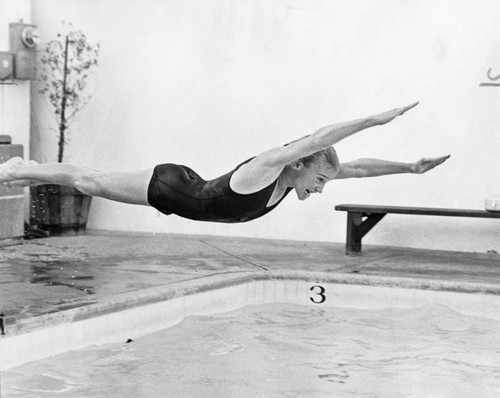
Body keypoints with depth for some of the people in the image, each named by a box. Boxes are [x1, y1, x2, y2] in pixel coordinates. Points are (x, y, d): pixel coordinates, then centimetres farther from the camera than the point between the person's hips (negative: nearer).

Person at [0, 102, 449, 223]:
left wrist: (410, 167, -8)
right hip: (172, 188, -7)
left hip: (189, 190, 7)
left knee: (92, 183, 22)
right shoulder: (266, 168, -32)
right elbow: (318, 139, -46)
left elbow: (354, 167, -5)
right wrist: (376, 119, -48)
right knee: (90, 182, 9)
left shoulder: (292, 177, -10)